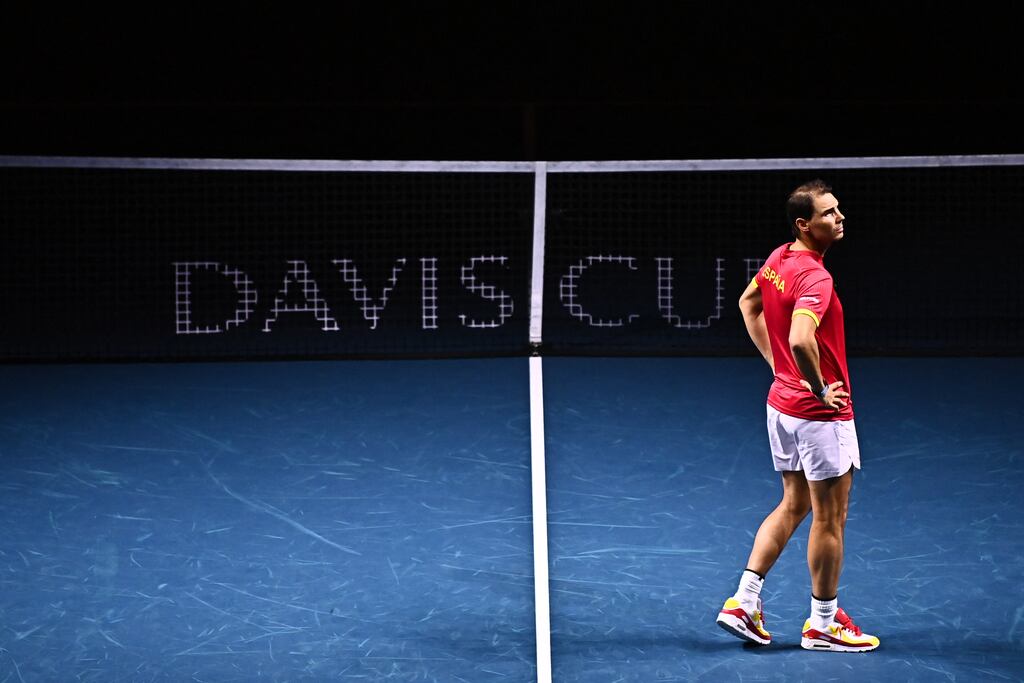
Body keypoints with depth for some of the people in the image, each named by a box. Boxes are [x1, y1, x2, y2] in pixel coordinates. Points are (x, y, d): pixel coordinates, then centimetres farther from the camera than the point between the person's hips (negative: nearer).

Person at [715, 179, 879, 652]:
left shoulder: (778, 259, 3)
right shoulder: (814, 278, -26)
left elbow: (748, 303, 20)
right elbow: (801, 340, -41)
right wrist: (821, 388, -25)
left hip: (782, 401, 9)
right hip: (821, 417, -9)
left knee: (793, 506, 21)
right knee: (830, 518, 5)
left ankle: (743, 602, 18)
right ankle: (823, 624, 17)